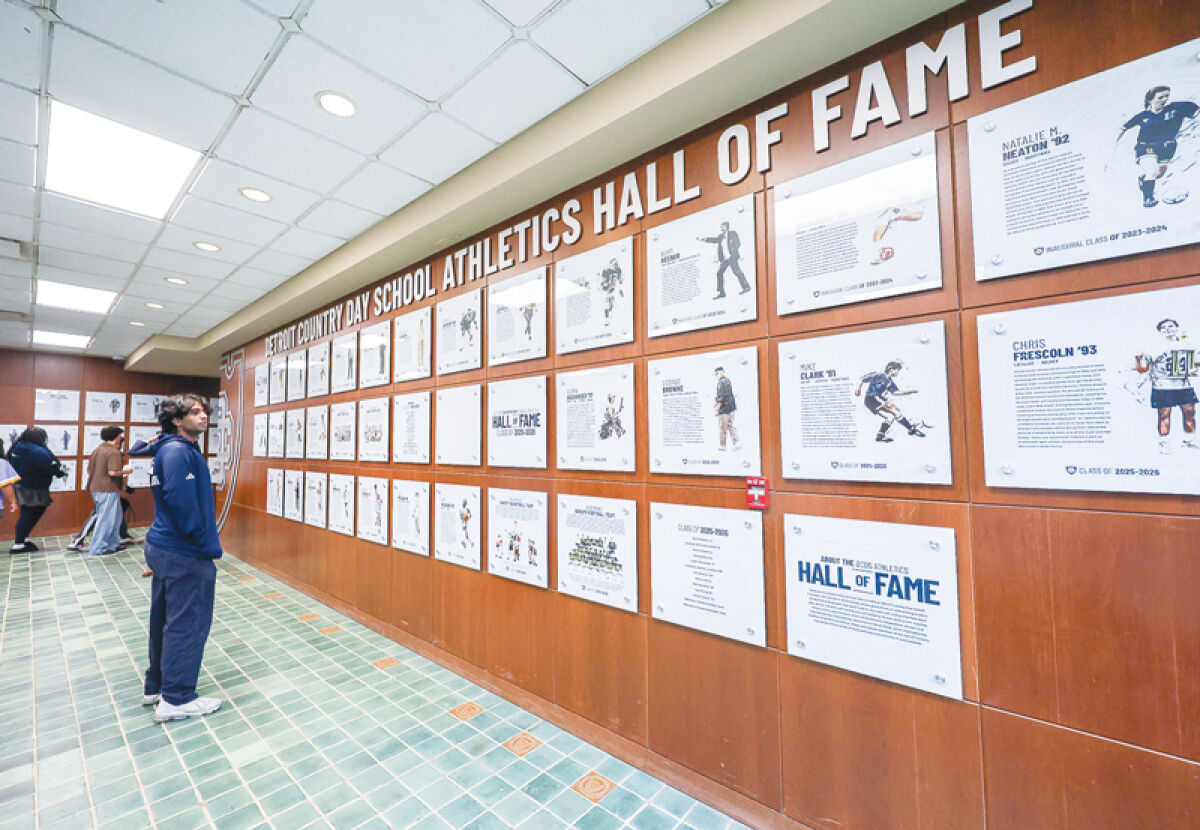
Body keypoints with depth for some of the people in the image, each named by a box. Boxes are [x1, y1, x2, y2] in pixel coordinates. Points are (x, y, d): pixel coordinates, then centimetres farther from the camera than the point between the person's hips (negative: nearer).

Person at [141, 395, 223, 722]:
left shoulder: (175, 449, 14)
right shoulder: (178, 452, -18)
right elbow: (181, 500, -26)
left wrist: (203, 542, 17)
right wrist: (205, 544, -17)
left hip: (163, 547, 11)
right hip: (184, 554, -11)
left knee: (165, 620, 20)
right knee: (187, 624, 0)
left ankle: (156, 686, 33)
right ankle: (176, 699, 11)